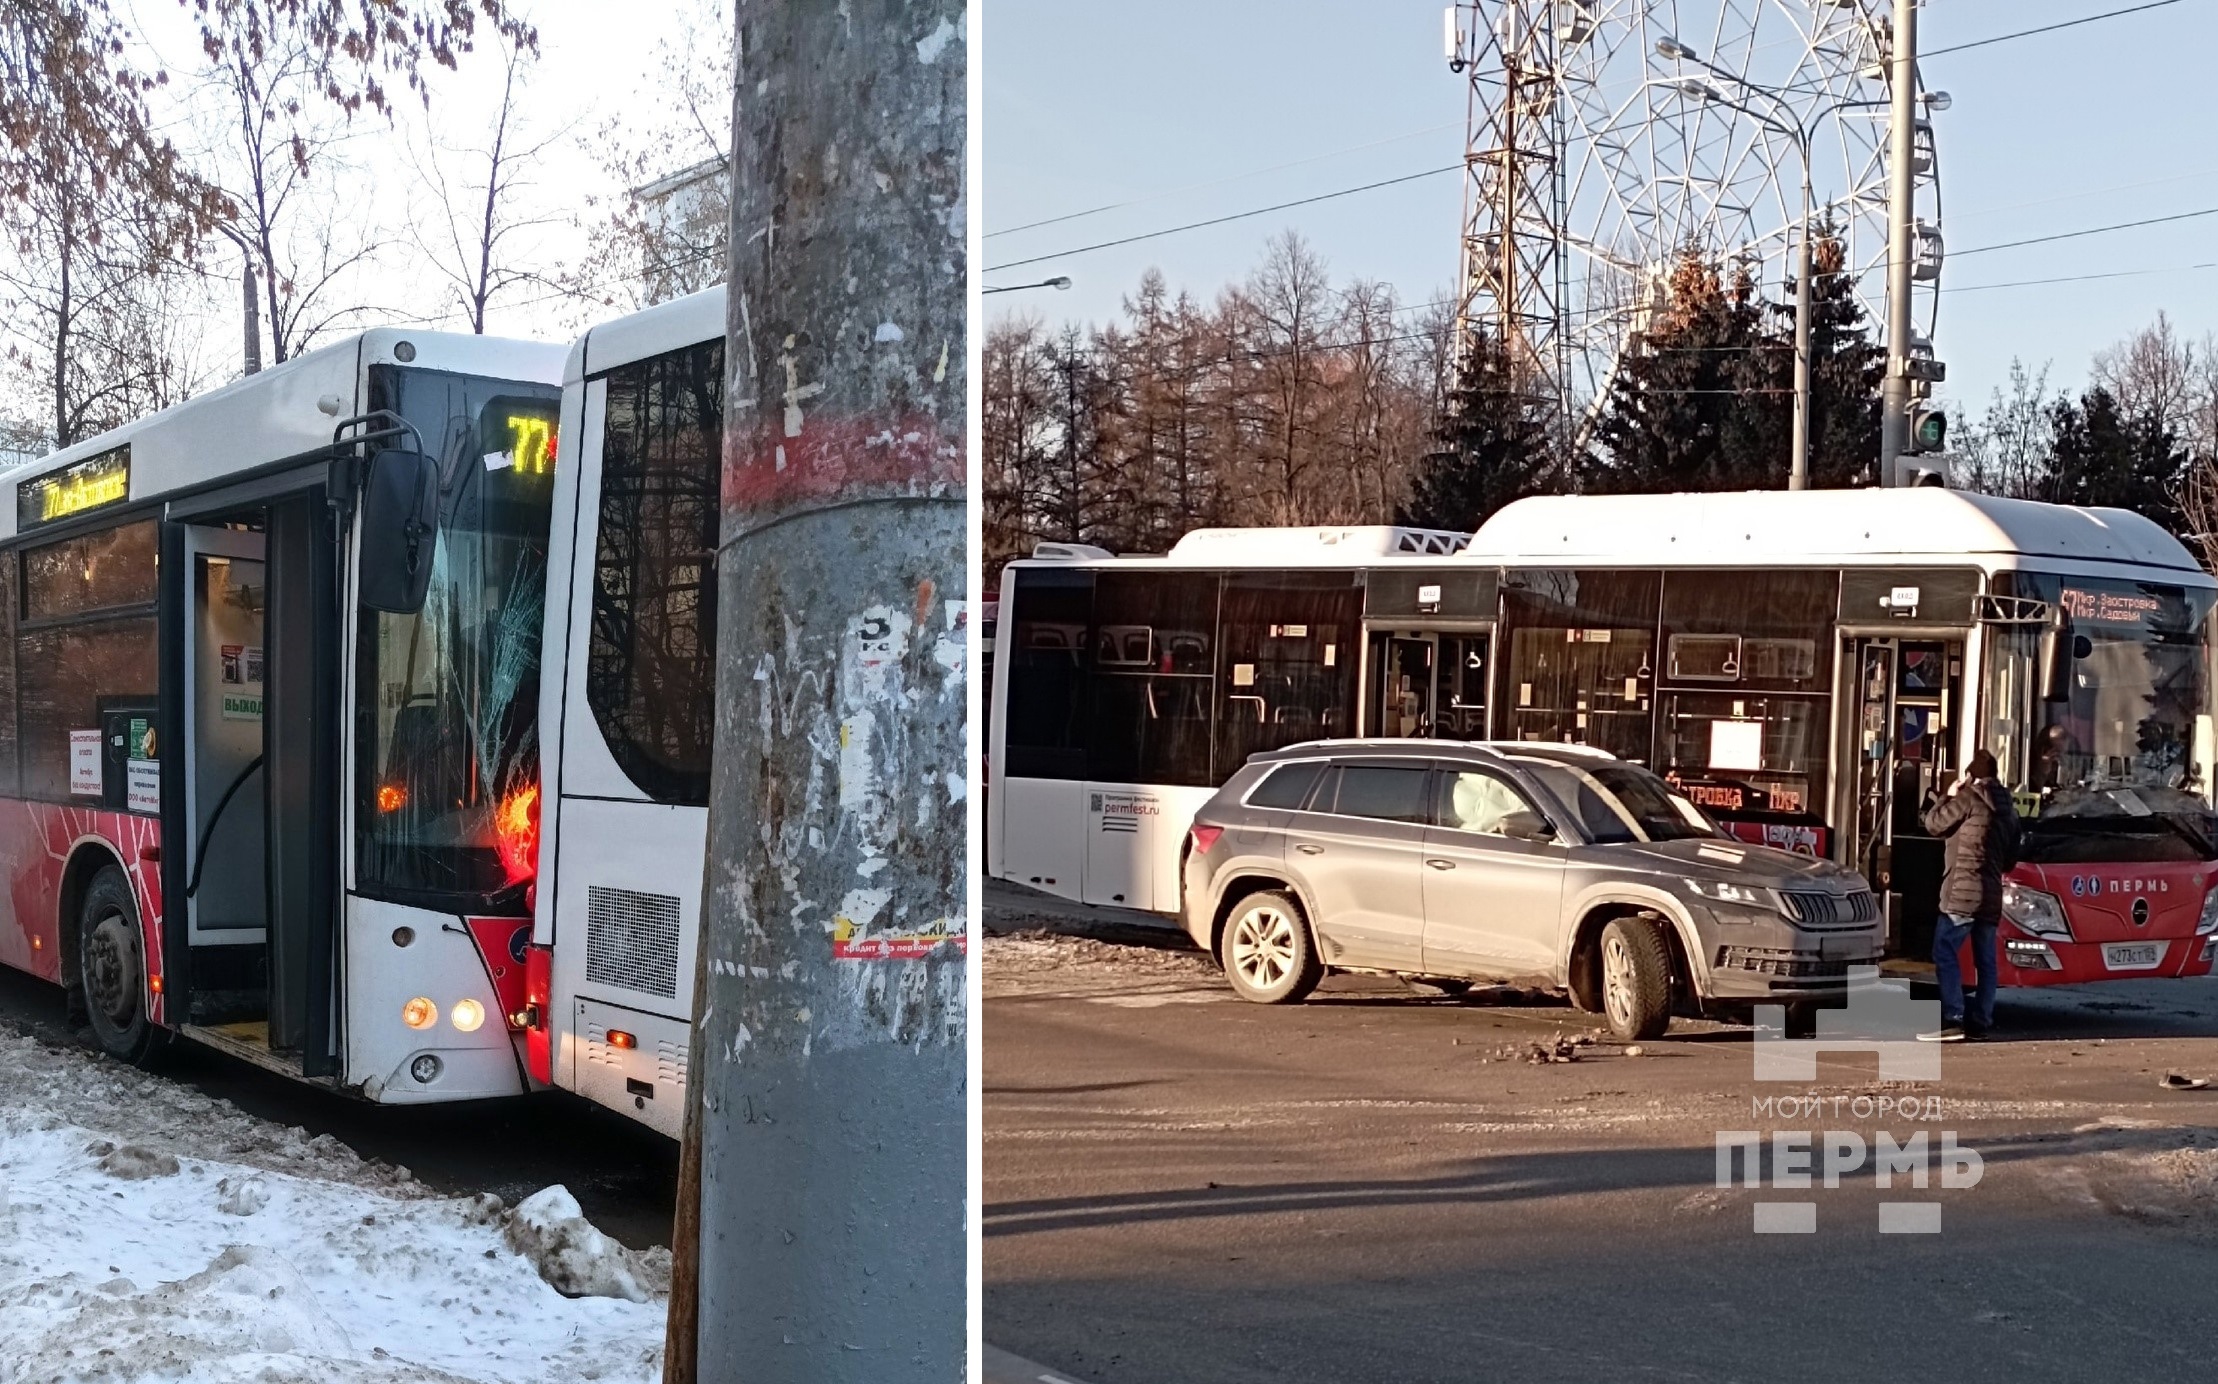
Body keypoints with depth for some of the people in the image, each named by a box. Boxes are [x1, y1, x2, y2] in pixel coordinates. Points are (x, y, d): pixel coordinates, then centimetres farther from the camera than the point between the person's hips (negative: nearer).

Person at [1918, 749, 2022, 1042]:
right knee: (1985, 960, 10)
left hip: (1962, 892, -8)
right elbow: (2011, 858, 23)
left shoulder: (1968, 797, -7)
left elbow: (1934, 824, 0)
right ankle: (1981, 1021, 10)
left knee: (1945, 954, -9)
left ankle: (1952, 1021, -17)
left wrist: (1948, 797, 12)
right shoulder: (2007, 807, 18)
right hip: (1991, 895, 8)